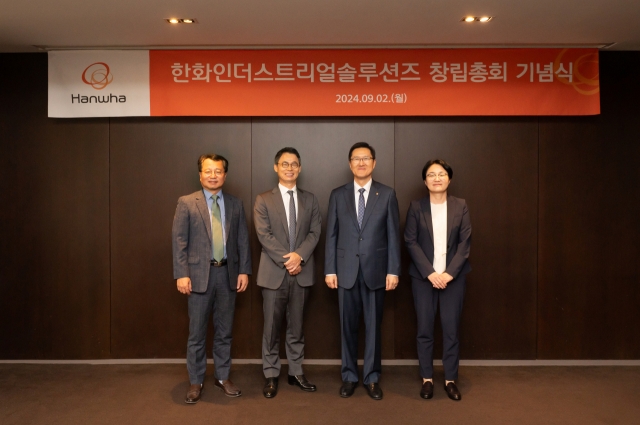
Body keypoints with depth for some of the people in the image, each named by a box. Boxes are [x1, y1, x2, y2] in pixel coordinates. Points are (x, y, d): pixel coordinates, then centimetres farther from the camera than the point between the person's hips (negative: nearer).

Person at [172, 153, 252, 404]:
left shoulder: (236, 204, 8)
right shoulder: (186, 203, -1)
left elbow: (243, 240, 6)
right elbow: (179, 241, -5)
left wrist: (244, 270, -1)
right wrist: (182, 274, -13)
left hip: (227, 273, 3)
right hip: (199, 273, -2)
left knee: (224, 331, 12)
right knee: (197, 332, 6)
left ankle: (223, 378, 26)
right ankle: (195, 382, 20)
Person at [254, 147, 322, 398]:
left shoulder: (310, 199, 10)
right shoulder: (263, 200, 2)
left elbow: (315, 232, 2)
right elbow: (264, 235, -7)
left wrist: (299, 256, -15)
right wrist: (286, 260, -15)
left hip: (302, 272, 2)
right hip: (274, 272, -2)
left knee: (296, 327, 12)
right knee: (272, 327, 5)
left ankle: (296, 373, 24)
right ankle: (271, 376, 17)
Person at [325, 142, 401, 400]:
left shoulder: (387, 194, 2)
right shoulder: (338, 195, 4)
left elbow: (393, 235, 0)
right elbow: (331, 235, 4)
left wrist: (393, 271, -5)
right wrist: (330, 269, -1)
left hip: (375, 270, -1)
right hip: (346, 270, 1)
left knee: (373, 326, 8)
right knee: (348, 326, 9)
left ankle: (371, 378, 22)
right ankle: (349, 376, 23)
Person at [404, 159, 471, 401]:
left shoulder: (460, 206, 4)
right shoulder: (416, 207, 1)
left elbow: (465, 241, -1)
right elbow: (411, 242, -4)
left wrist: (449, 273, -11)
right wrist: (429, 273, -13)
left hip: (453, 276, 1)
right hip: (423, 276, 0)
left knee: (451, 328, 3)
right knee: (425, 329, 4)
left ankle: (450, 379, 16)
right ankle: (427, 378, 16)